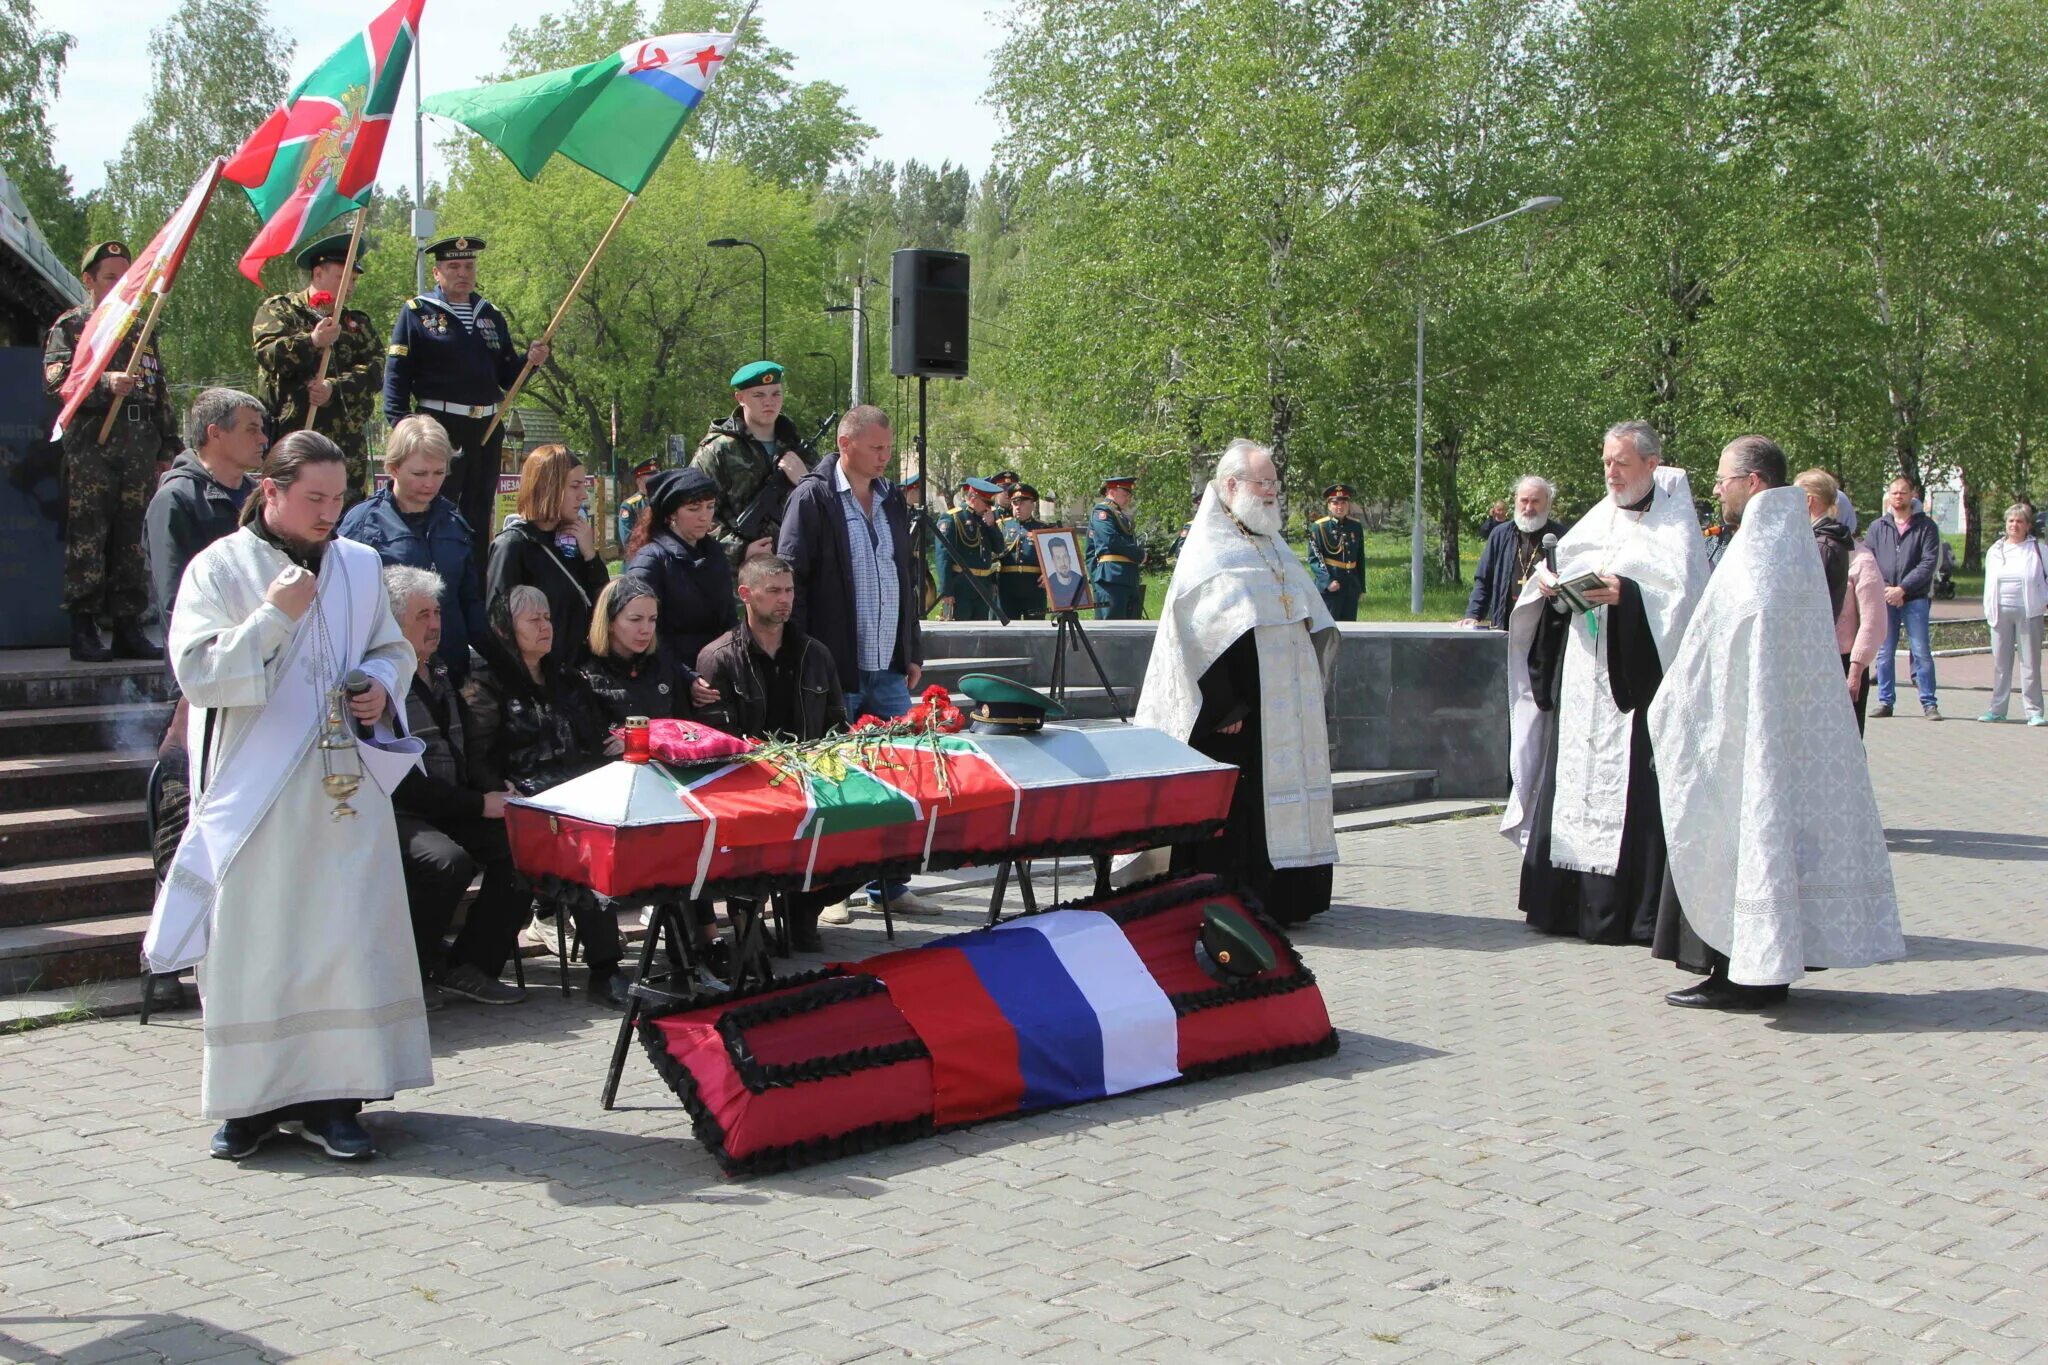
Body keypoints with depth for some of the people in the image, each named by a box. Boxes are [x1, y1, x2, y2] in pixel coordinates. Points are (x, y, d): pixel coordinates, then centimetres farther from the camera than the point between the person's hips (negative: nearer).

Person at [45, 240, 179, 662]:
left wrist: (170, 445, 17)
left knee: (133, 539, 5)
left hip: (140, 447, 5)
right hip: (91, 445, -5)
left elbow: (161, 392, 23)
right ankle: (84, 629, -2)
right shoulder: (70, 326, 6)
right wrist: (105, 384, -22)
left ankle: (129, 626, 9)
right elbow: (55, 378, -8)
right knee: (87, 537, -6)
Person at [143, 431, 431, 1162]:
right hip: (254, 793, -3)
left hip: (344, 789, 3)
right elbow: (196, 671, -10)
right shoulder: (219, 568, -2)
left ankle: (333, 1097, 7)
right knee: (253, 944, 1)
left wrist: (381, 686, -3)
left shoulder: (359, 567, 8)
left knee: (348, 935, 0)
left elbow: (393, 647, 19)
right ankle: (251, 1098, 12)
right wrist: (273, 618, -18)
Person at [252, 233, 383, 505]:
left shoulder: (358, 322, 19)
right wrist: (312, 341, -27)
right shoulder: (279, 309, 8)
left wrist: (334, 388, -15)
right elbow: (268, 354, -11)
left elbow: (376, 371, 3)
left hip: (348, 448, 4)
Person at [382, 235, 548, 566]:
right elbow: (396, 373, -7)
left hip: (487, 428, 5)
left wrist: (529, 360, -3)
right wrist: (402, 424, -18)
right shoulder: (417, 312, 1)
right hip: (439, 426, -5)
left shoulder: (491, 315, 17)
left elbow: (506, 376, 18)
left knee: (479, 516, 10)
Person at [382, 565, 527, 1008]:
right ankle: (412, 974, -14)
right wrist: (478, 805, -15)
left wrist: (497, 792, 3)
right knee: (448, 860, -35)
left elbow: (467, 751, 24)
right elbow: (402, 781, -16)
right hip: (394, 815, -8)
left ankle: (469, 965, -5)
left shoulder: (443, 673, 19)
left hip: (453, 811, 8)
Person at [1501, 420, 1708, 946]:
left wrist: (1628, 593, -24)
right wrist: (1547, 579, -3)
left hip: (1636, 675, -6)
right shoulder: (1600, 516, 18)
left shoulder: (1674, 519, 0)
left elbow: (1683, 589, -12)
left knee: (1632, 789, -8)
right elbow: (1560, 564, 18)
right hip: (1581, 671, 6)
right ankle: (1568, 901, 10)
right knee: (1573, 776, 5)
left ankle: (1637, 911, -5)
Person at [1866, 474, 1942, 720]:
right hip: (1884, 600, 3)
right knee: (1884, 653, 6)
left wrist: (1902, 588, -13)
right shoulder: (1877, 527, 10)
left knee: (1921, 651, -3)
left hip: (1915, 599, -2)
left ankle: (1929, 703, 1)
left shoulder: (1926, 526, 2)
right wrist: (1884, 590, -10)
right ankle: (1885, 701, 13)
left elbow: (1929, 562, -6)